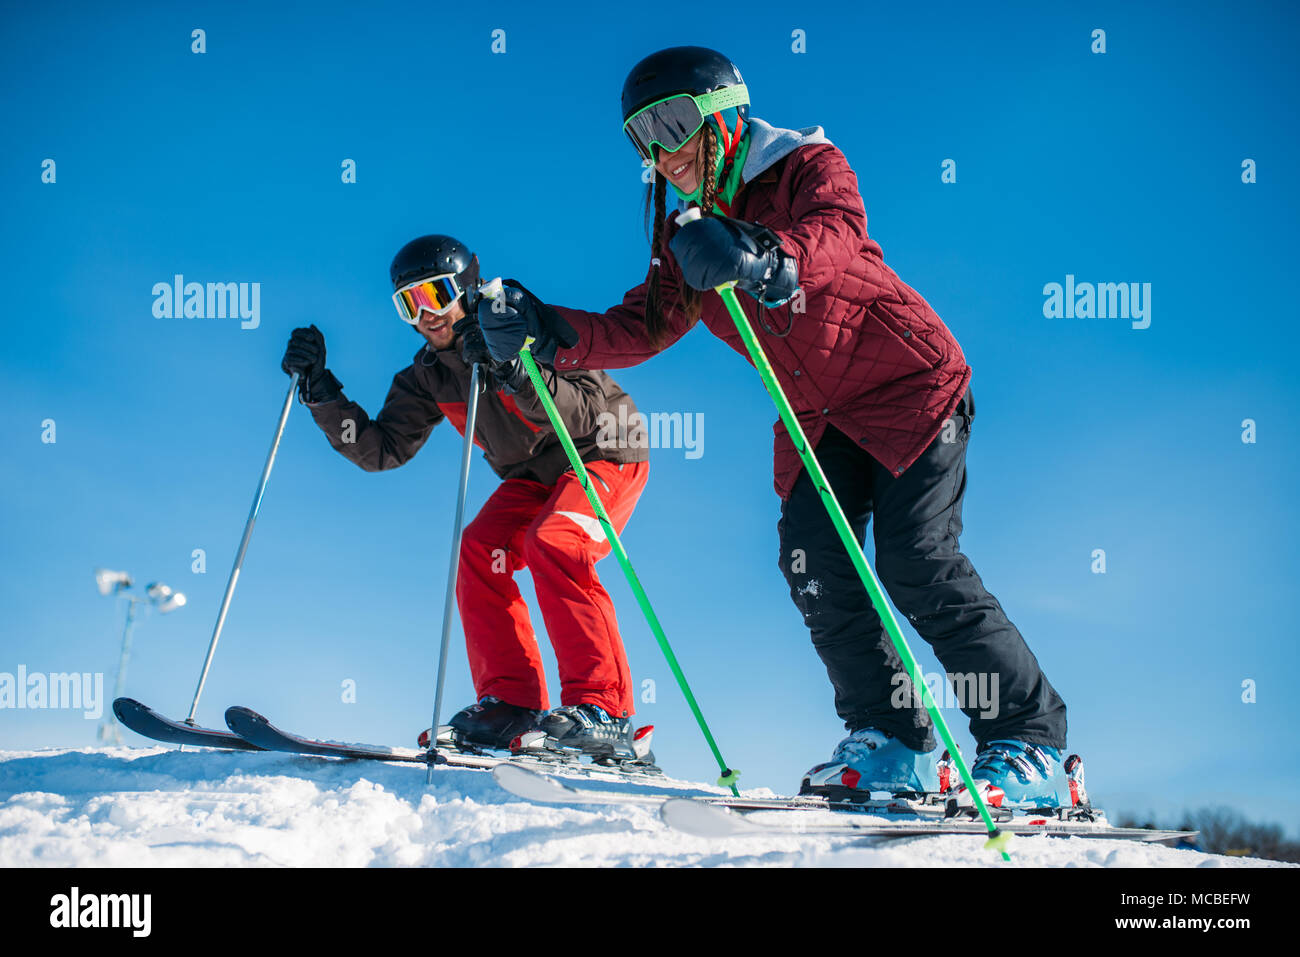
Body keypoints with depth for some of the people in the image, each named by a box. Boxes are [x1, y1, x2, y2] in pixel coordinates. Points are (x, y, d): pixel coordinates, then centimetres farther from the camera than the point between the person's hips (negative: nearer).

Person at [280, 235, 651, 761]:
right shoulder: (428, 375, -1)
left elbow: (585, 413, -31)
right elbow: (381, 449, -3)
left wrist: (516, 373, -46)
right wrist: (321, 391, -13)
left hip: (608, 452, -7)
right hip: (533, 475, 7)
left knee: (552, 544, -30)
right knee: (479, 549, -17)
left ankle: (603, 708, -31)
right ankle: (511, 702, -14)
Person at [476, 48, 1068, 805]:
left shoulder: (810, 168, -14)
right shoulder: (689, 240, 6)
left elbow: (836, 237, -36)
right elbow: (641, 329, 0)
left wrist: (764, 259, -58)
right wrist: (549, 331, -17)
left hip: (910, 383, -7)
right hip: (818, 415, 7)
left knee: (917, 562, -16)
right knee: (813, 559, -10)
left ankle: (1029, 742, -7)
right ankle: (892, 742, 0)